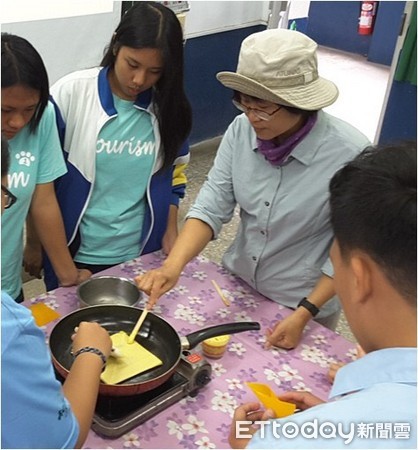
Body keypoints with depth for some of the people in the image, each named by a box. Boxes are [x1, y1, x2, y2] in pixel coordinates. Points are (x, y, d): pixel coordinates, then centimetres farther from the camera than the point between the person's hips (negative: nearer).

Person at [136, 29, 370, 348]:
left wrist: (304, 314, -18)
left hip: (306, 302, -3)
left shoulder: (350, 153, -26)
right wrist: (172, 266, -30)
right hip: (237, 284, 4)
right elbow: (211, 207, -14)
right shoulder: (241, 130, -15)